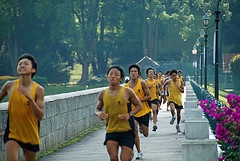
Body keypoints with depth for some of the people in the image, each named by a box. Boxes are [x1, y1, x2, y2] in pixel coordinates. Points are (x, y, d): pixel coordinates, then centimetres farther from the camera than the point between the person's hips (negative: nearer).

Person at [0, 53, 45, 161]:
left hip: (30, 135, 0)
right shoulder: (10, 86, -7)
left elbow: (40, 116, -20)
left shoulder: (38, 90, -13)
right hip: (12, 132, 0)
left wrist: (29, 98, -32)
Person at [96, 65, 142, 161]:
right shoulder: (103, 94, 2)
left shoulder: (127, 92, -6)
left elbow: (139, 106, 4)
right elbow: (98, 109, 17)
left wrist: (130, 114, -13)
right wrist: (99, 113, -7)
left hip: (126, 130, -2)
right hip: (111, 131, 2)